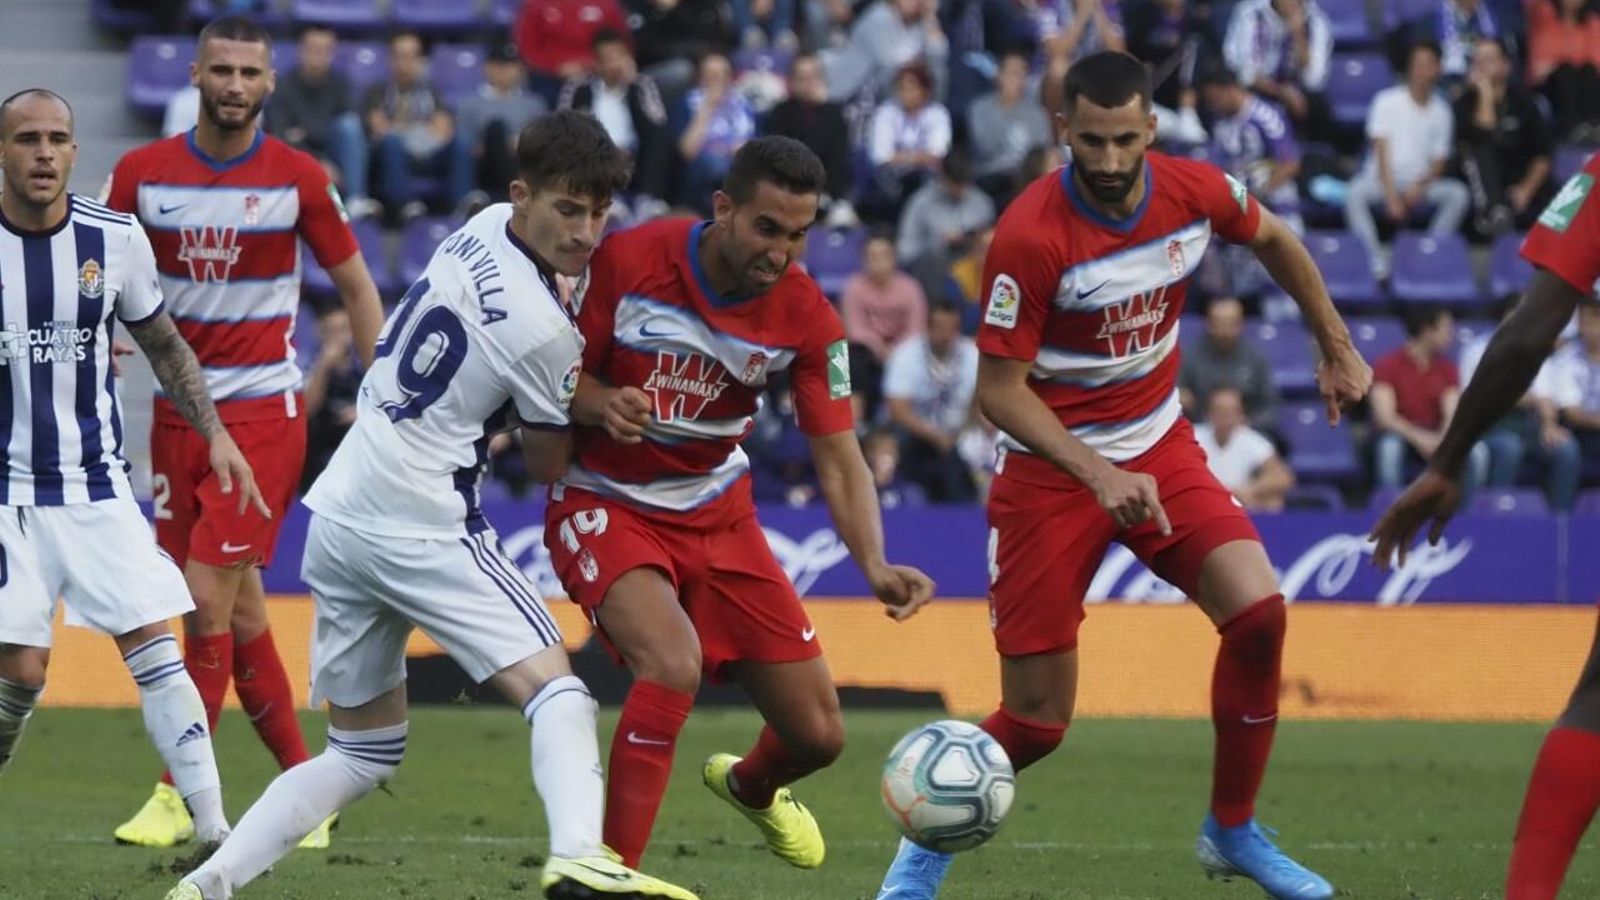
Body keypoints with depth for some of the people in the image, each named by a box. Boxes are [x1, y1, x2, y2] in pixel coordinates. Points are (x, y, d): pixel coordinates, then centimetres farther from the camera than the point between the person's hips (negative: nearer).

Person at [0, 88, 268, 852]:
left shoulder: (115, 239, -2)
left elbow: (163, 344, 14)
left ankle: (214, 831, -6)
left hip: (97, 487, 2)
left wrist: (214, 432, 6)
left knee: (153, 646, -7)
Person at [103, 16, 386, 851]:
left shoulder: (298, 179, -4)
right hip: (177, 408, 3)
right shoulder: (142, 173, 1)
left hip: (263, 411, -3)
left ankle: (181, 796, -3)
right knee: (237, 606, 6)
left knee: (207, 596, -11)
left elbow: (356, 287, 4)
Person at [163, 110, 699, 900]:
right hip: (419, 528, -9)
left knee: (361, 751, 17)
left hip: (338, 510, 9)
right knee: (554, 690, -15)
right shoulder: (544, 331, -15)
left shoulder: (483, 230, 6)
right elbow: (550, 466, 0)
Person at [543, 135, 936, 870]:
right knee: (673, 665, -34)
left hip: (717, 516, 4)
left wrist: (875, 565, -29)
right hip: (605, 505, -4)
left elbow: (839, 460, -11)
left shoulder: (805, 318, -12)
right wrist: (600, 403, -32)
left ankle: (750, 787, 46)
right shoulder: (628, 262, -20)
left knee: (818, 734, 6)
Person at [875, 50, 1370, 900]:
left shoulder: (1195, 191, -11)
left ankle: (1232, 832, 2)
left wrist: (1335, 345, 20)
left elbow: (1273, 239, 14)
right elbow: (999, 390, -20)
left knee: (1257, 612, -17)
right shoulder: (1031, 236, -25)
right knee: (1037, 721, -4)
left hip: (1159, 446, 4)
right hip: (1051, 467, -4)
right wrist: (1097, 475, -30)